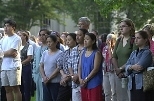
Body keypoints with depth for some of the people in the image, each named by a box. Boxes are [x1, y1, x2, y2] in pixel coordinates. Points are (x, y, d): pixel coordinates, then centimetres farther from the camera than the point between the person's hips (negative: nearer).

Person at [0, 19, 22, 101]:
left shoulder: (16, 39, -6)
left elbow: (11, 52, -15)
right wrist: (9, 53, -11)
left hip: (13, 67, -7)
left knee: (15, 88, -4)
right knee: (7, 89, 8)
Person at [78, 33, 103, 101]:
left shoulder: (96, 53, -6)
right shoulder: (83, 53, 13)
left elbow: (95, 69, -13)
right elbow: (80, 67, 11)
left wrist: (86, 79, -14)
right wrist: (80, 79, -4)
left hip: (94, 84, -6)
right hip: (84, 84, 6)